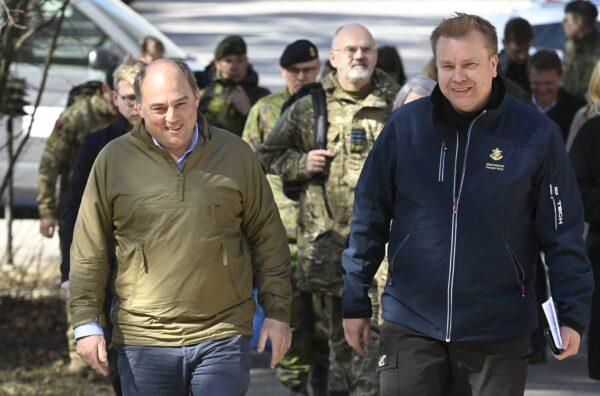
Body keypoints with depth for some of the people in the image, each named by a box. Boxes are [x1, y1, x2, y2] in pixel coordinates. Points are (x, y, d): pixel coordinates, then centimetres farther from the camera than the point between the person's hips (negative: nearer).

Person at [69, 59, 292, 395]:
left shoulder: (236, 154, 5)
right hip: (143, 340, 0)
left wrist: (277, 312, 6)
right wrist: (87, 322, 1)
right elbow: (89, 249, 6)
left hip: (223, 339, 0)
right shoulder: (114, 160, 3)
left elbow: (268, 238, 10)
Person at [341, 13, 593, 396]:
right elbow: (369, 218, 6)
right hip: (411, 323, 1)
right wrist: (355, 303, 6)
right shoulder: (405, 125, 0)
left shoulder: (537, 133, -4)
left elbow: (564, 234, 0)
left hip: (498, 332, -1)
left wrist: (573, 315, -4)